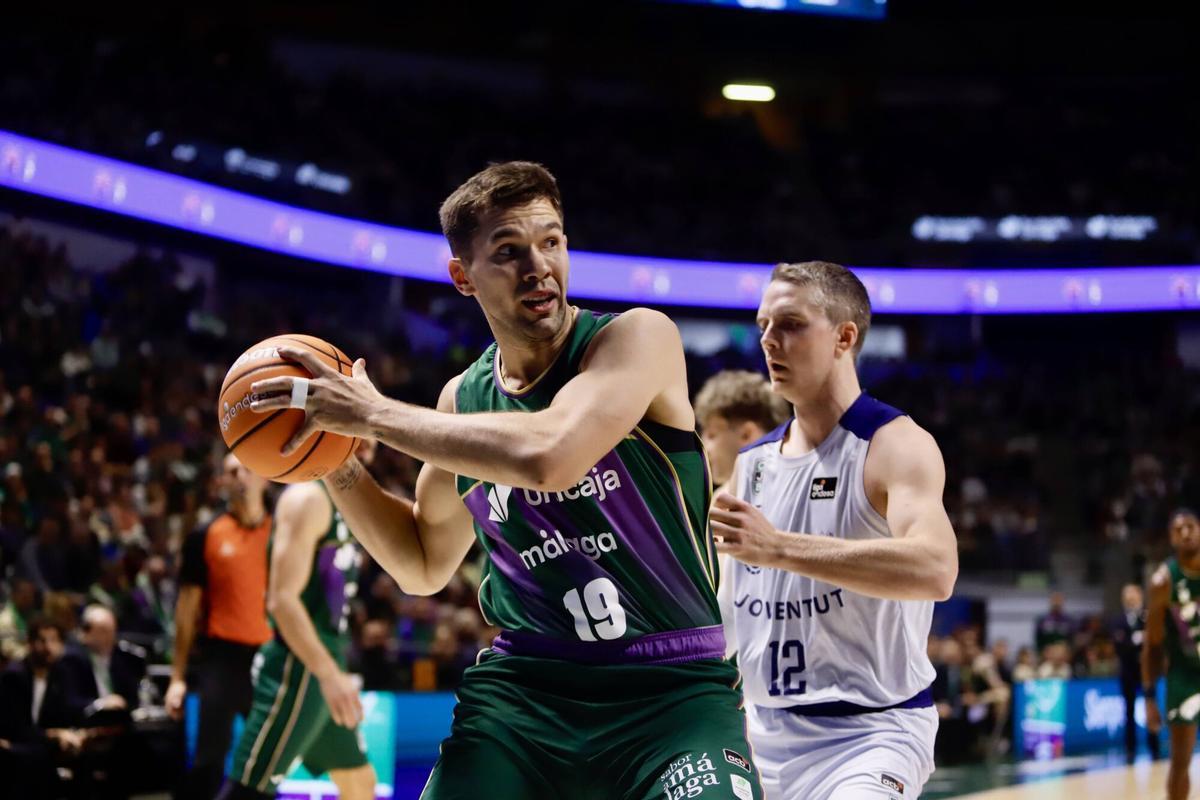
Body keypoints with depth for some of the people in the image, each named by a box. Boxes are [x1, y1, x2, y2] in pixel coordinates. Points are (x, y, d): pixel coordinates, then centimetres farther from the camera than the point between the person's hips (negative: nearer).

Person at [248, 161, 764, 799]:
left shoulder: (638, 337, -9)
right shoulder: (463, 398, 9)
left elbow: (547, 455, -29)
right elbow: (423, 565, 23)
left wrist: (372, 415, -20)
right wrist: (337, 468, 7)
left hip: (673, 691, -5)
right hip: (523, 683, 5)